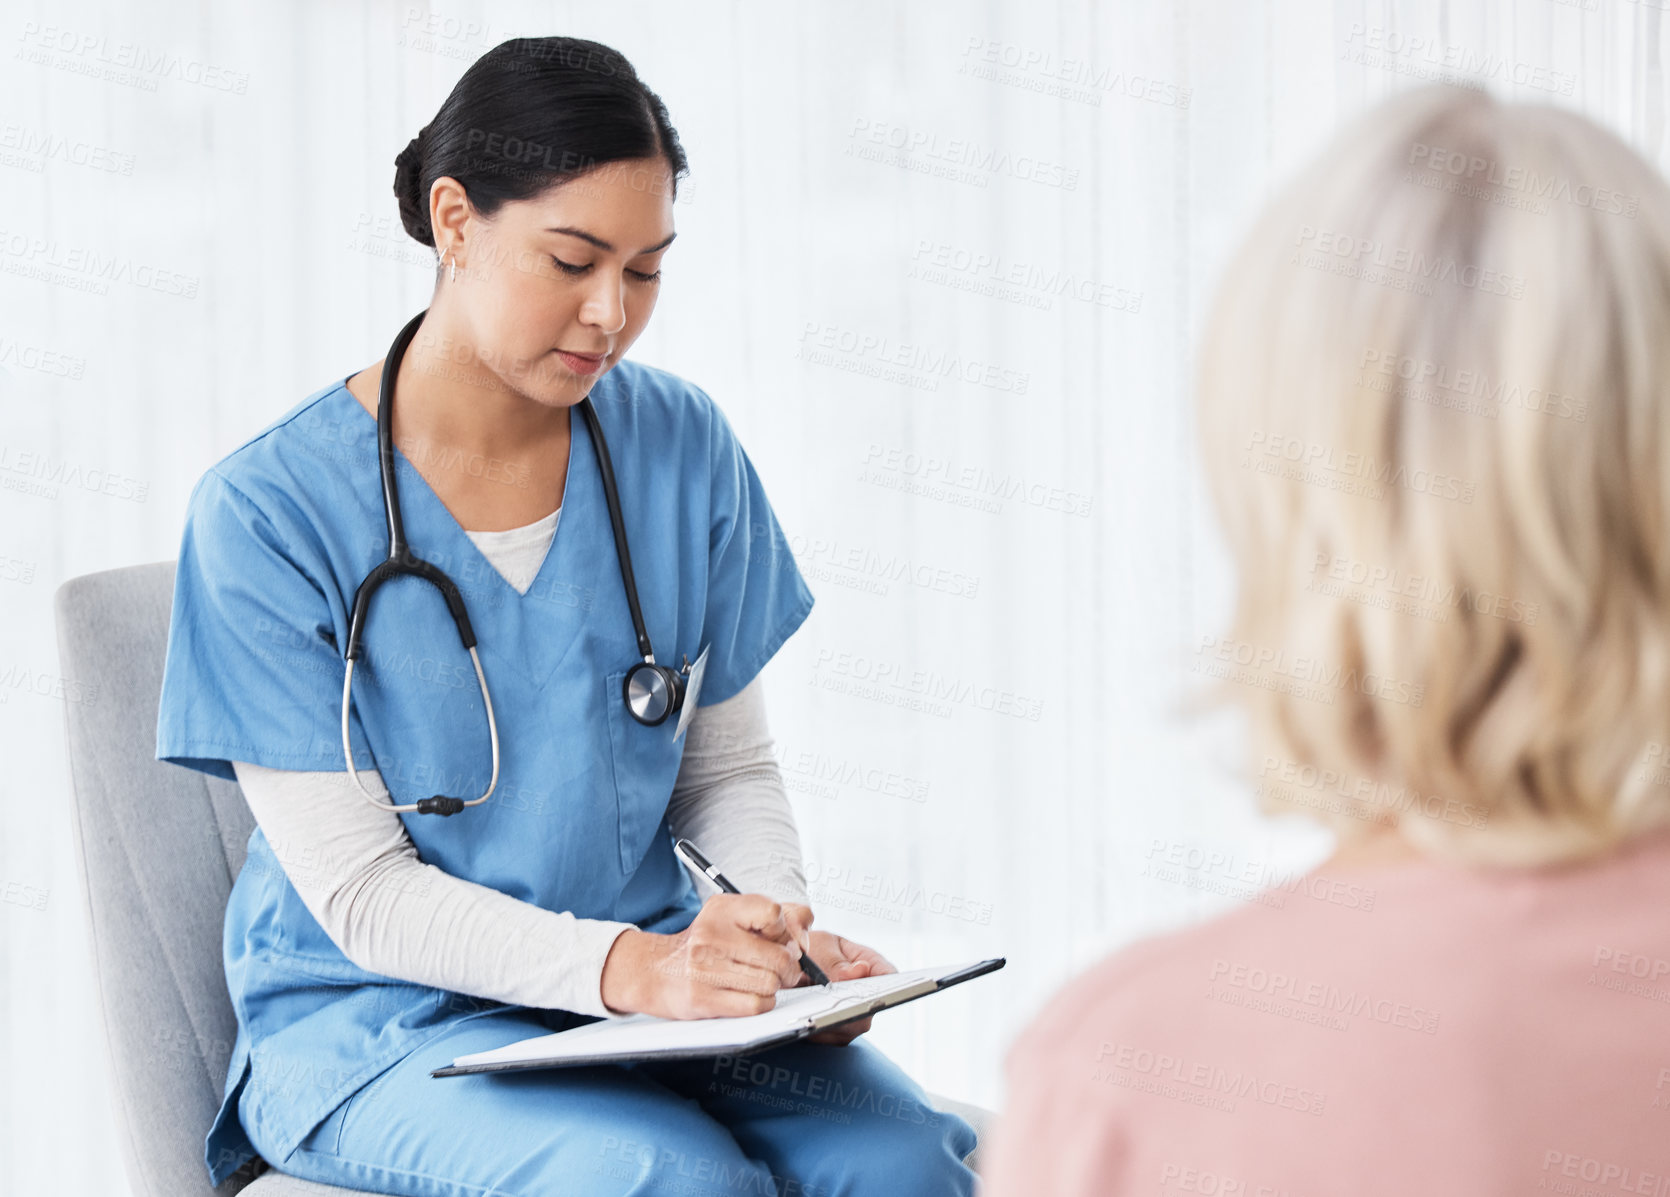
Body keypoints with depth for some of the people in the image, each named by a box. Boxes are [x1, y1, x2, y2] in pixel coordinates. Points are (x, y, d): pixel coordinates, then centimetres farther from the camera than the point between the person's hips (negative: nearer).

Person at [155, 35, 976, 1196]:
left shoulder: (682, 446, 3)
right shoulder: (267, 510, -11)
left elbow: (732, 766, 11)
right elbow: (360, 893, -13)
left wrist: (787, 923, -11)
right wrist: (628, 968, -27)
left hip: (656, 968, 4)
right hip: (377, 1017, -4)